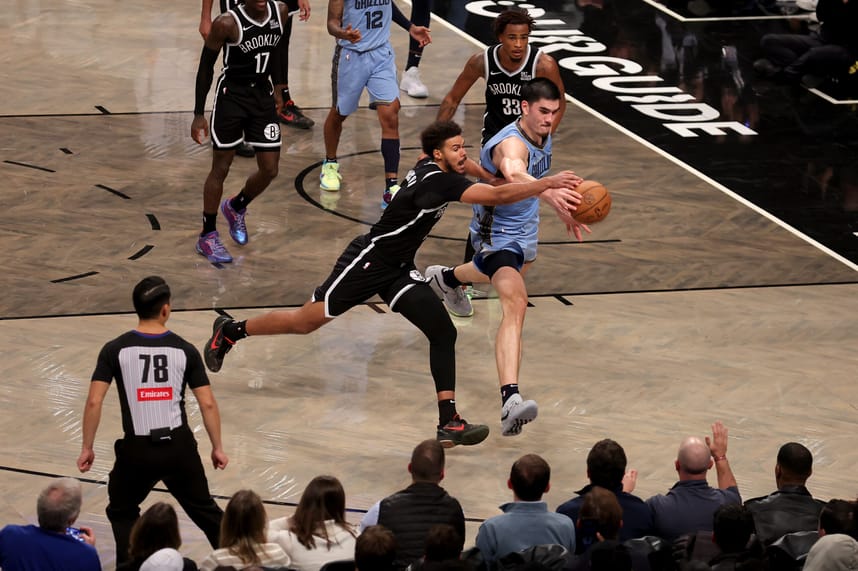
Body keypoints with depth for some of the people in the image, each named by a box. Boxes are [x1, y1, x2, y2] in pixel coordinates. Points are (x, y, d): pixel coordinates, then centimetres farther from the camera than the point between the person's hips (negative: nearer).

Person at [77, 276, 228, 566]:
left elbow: (94, 402, -10)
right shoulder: (184, 350, -2)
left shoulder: (115, 349, -5)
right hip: (178, 445, 1)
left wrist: (87, 448, 0)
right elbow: (207, 403, -2)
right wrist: (217, 448, 9)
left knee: (122, 513, 22)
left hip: (137, 449, -1)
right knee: (204, 509, 19)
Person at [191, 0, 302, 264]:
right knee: (220, 169, 3)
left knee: (270, 171, 6)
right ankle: (207, 237, 16)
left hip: (262, 96, 5)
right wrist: (199, 114, -11)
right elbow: (206, 66, -11)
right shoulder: (228, 23, -20)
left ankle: (236, 207, 35)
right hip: (231, 97, -5)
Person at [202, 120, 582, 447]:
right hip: (369, 260, -9)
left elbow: (462, 164, 30)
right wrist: (547, 183, -37)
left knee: (443, 332, -6)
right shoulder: (436, 180, -27)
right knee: (308, 321, 4)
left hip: (399, 270, 9)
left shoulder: (435, 167, 1)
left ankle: (448, 422, -10)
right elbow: (497, 197, -37)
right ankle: (230, 332, 27)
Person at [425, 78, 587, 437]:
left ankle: (447, 278, 74)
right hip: (497, 233, -10)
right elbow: (514, 174, -59)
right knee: (515, 302, -31)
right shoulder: (512, 143, -33)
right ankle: (510, 400, -46)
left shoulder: (543, 135, -4)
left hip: (524, 228, 10)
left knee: (509, 273, 40)